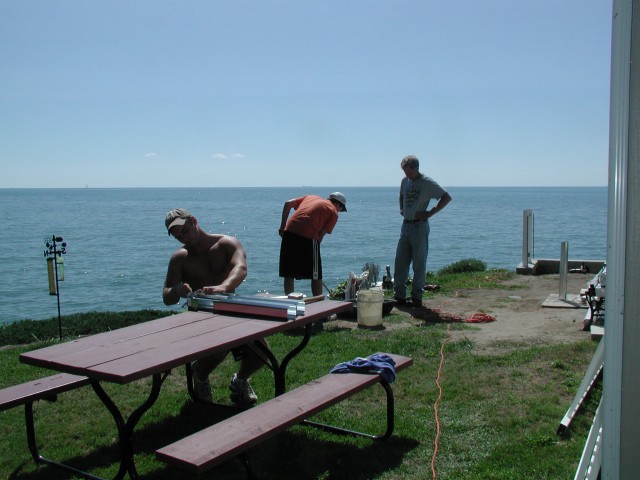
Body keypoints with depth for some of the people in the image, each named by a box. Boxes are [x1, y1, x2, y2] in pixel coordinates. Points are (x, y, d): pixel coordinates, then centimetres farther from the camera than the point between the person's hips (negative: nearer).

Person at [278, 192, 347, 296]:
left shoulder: (311, 197, 27)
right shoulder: (334, 212, 12)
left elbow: (288, 204, 16)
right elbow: (321, 234, 2)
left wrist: (282, 227, 15)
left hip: (289, 231, 5)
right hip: (308, 237, -5)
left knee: (288, 274, 13)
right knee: (316, 276, 10)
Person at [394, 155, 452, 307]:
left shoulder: (427, 183, -8)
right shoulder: (405, 181, 11)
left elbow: (447, 197, -9)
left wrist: (430, 213, -14)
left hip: (419, 226, -6)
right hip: (406, 225, 6)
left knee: (419, 263, 1)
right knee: (400, 262, 4)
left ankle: (417, 297, 8)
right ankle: (399, 296, 11)